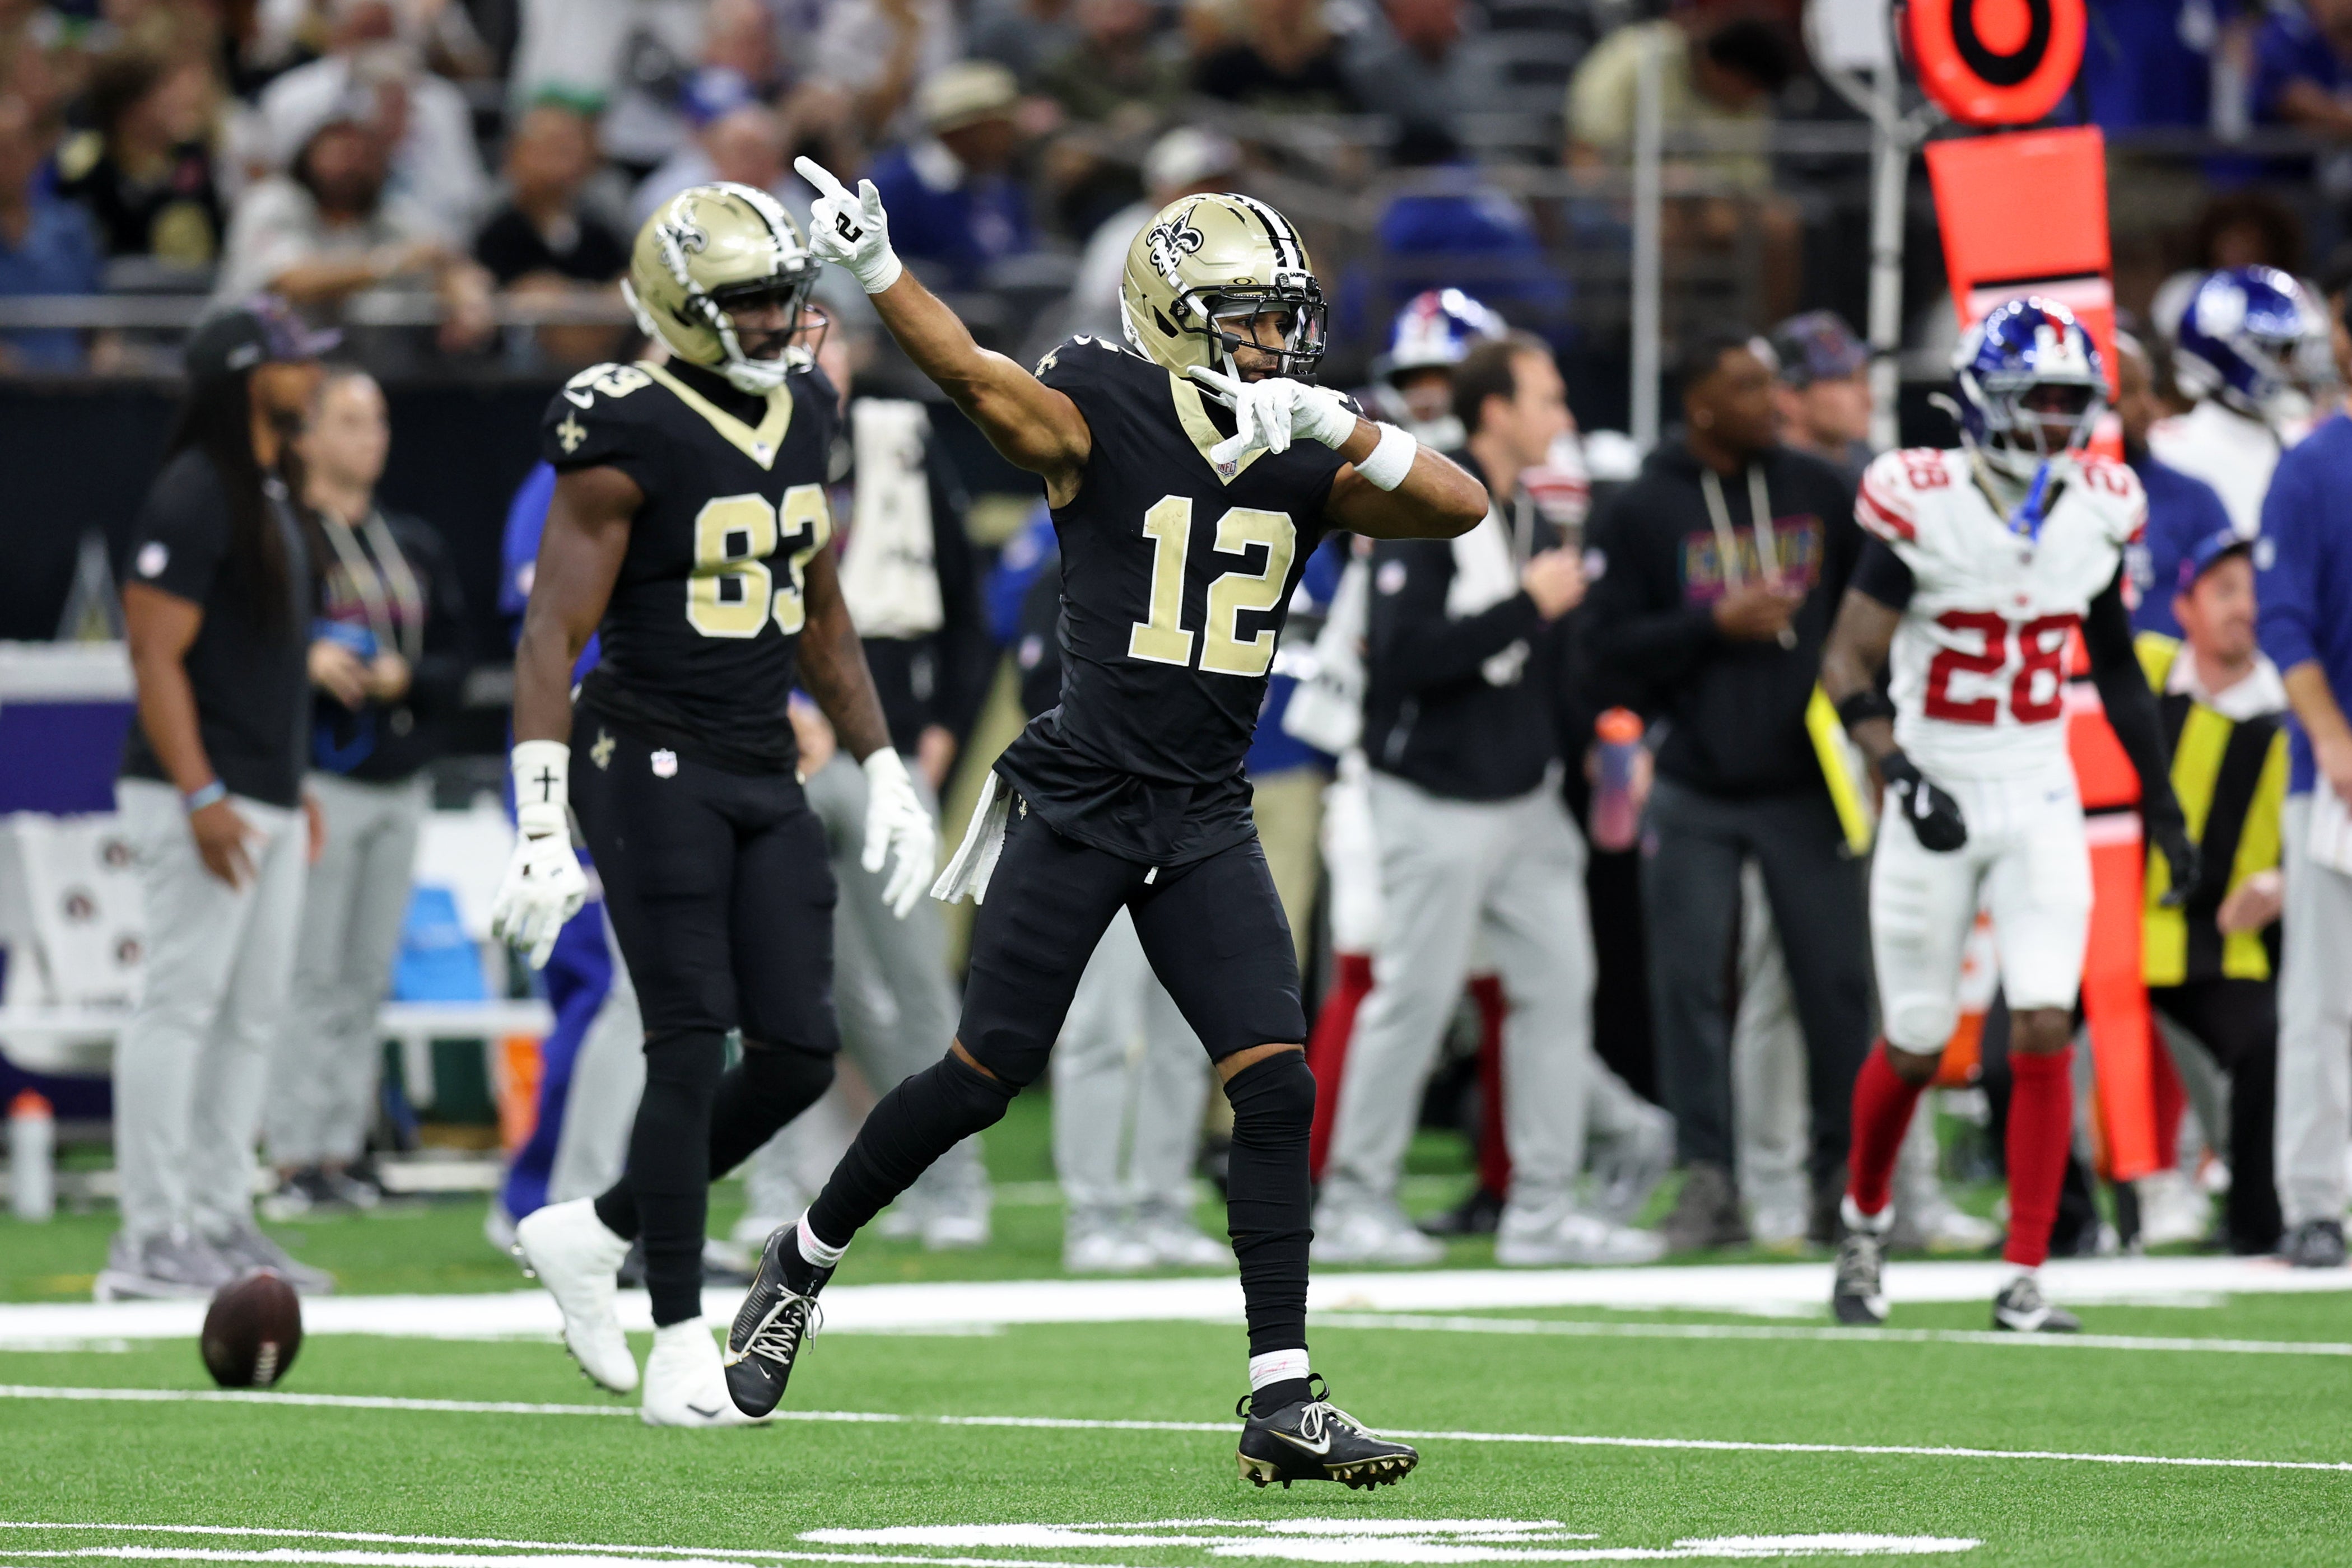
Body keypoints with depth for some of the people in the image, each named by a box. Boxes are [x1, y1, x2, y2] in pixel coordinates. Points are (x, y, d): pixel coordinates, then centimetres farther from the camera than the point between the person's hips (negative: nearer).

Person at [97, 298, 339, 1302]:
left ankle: (222, 1221, 16)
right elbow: (157, 656, -18)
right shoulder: (193, 496, -13)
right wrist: (201, 797, -24)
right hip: (205, 800, -10)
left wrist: (296, 790, 21)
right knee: (182, 1003, -8)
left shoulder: (277, 493, 15)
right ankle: (154, 1239, -8)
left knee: (253, 1015, 11)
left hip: (269, 801, 10)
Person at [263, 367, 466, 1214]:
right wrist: (304, 661, -24)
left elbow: (453, 660, 14)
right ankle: (294, 1158, -8)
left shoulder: (416, 545, 16)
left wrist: (404, 678, -5)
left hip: (401, 785, 6)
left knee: (366, 979, 7)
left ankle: (342, 1152, 10)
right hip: (321, 784, -6)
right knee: (310, 976, -8)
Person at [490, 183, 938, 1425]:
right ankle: (681, 1347, -3)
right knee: (692, 1046, -10)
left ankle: (591, 1234, 19)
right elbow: (550, 640, -14)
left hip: (763, 776, 7)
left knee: (799, 1052, 1)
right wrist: (541, 831, -20)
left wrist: (885, 774, 18)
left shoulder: (802, 415, 11)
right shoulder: (629, 437, -12)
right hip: (652, 764, -7)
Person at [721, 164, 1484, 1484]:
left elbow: (1463, 507, -5)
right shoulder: (1101, 423, -9)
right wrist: (874, 269, -45)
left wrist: (1335, 426, -20)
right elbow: (976, 375, -27)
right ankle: (805, 1258, 27)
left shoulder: (1302, 466, 5)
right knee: (987, 1077, 2)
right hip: (1081, 804, -4)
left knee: (1279, 1089, -8)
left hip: (1208, 822, 4)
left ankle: (1284, 1399, -5)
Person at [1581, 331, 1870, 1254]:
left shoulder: (1818, 493, 7)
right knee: (1690, 981, -3)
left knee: (1836, 983, -1)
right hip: (1694, 791, -1)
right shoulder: (1642, 512, -1)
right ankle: (1707, 1179, 3)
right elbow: (1608, 646, -4)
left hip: (1805, 786, 1)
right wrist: (1716, 627, -14)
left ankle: (1843, 1176, 9)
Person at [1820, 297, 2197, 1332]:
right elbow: (1848, 666, -13)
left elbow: (2114, 663, 15)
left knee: (2045, 1029, -10)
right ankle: (1862, 1221, 35)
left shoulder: (2096, 510, 1)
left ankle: (2024, 1282, -6)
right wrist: (1901, 775, -27)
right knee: (1915, 1045, 6)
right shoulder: (1923, 509, -14)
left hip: (2041, 801, 3)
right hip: (1938, 799, -3)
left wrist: (2160, 797, 15)